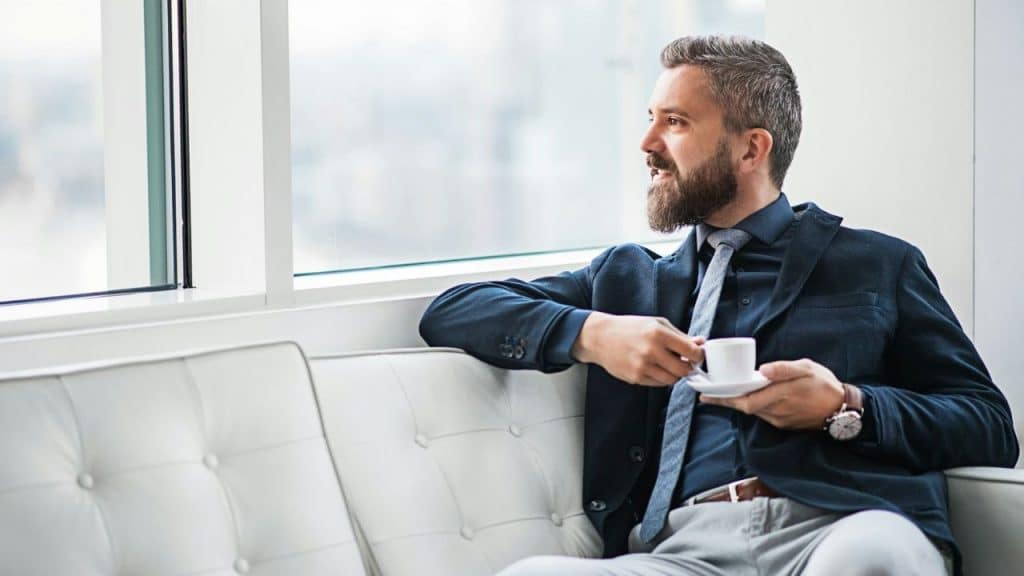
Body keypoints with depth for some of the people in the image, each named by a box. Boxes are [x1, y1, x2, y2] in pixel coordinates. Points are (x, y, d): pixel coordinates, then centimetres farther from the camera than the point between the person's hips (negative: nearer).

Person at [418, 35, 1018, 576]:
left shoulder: (880, 265, 19)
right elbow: (450, 312, 19)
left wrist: (844, 408, -6)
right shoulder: (626, 278, 28)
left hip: (844, 528, -3)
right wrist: (590, 333, 0)